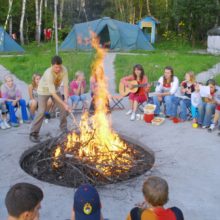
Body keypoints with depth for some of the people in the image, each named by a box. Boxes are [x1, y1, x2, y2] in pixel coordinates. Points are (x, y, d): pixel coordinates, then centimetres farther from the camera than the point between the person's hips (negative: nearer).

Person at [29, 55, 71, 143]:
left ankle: (64, 127, 22)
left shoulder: (64, 70, -25)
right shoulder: (49, 74, -39)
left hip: (55, 89, 6)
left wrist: (66, 100, -33)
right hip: (44, 90, -5)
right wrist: (64, 104, -40)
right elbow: (52, 93, -38)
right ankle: (33, 133, -6)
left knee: (63, 108, 2)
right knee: (41, 111, -15)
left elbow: (65, 85, -22)